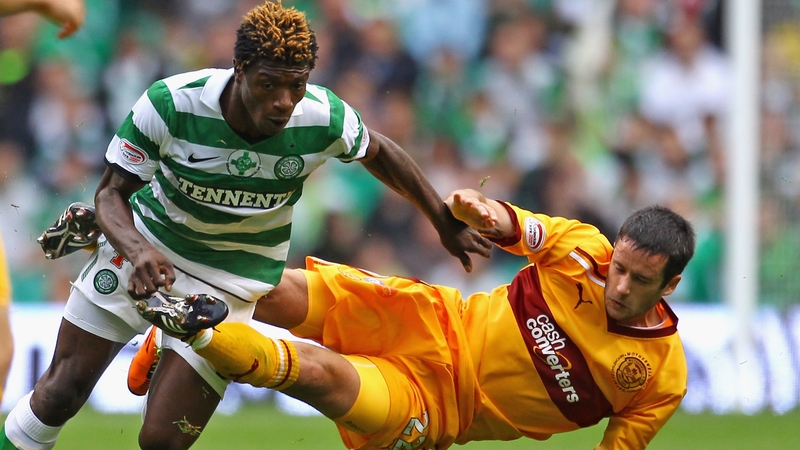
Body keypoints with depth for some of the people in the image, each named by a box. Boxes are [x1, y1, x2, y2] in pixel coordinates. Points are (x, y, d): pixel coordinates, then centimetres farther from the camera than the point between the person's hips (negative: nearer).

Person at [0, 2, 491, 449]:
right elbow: (113, 192, -16)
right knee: (61, 392, 3)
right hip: (146, 246, 0)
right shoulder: (170, 104, -27)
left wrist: (447, 224, 11)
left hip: (230, 280, 0)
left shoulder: (326, 119, -23)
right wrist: (138, 250, -37)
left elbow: (378, 153, 0)